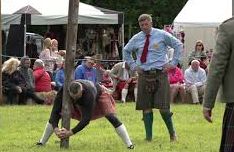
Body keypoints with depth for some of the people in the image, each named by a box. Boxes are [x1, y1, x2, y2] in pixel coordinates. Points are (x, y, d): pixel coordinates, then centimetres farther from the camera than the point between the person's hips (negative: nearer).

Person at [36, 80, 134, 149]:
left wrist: (70, 133, -54)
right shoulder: (63, 92, -40)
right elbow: (55, 111, -36)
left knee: (111, 117, -22)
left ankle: (129, 144, -19)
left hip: (98, 94, -4)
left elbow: (86, 119, -49)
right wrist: (55, 129, -53)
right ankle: (42, 142, 12)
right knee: (55, 115, -6)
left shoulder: (89, 94, -49)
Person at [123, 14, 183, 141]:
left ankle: (172, 133, 13)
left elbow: (178, 45, 8)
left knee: (163, 107, -7)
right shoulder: (136, 39, 7)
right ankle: (148, 136, 9)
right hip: (144, 75, 3)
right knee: (146, 107, 2)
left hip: (160, 74, -3)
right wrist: (133, 65, 13)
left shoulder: (162, 35, 0)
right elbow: (126, 51, 25)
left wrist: (173, 63, 2)